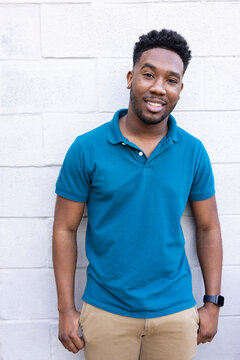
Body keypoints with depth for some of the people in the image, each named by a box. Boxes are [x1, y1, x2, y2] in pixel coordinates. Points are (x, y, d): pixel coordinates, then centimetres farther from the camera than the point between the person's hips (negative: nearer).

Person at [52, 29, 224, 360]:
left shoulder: (193, 152, -4)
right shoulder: (87, 149, -10)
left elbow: (208, 228, 4)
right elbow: (65, 229, -5)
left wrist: (213, 303, 3)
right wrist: (66, 310, -5)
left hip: (176, 312, 2)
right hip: (106, 312, -1)